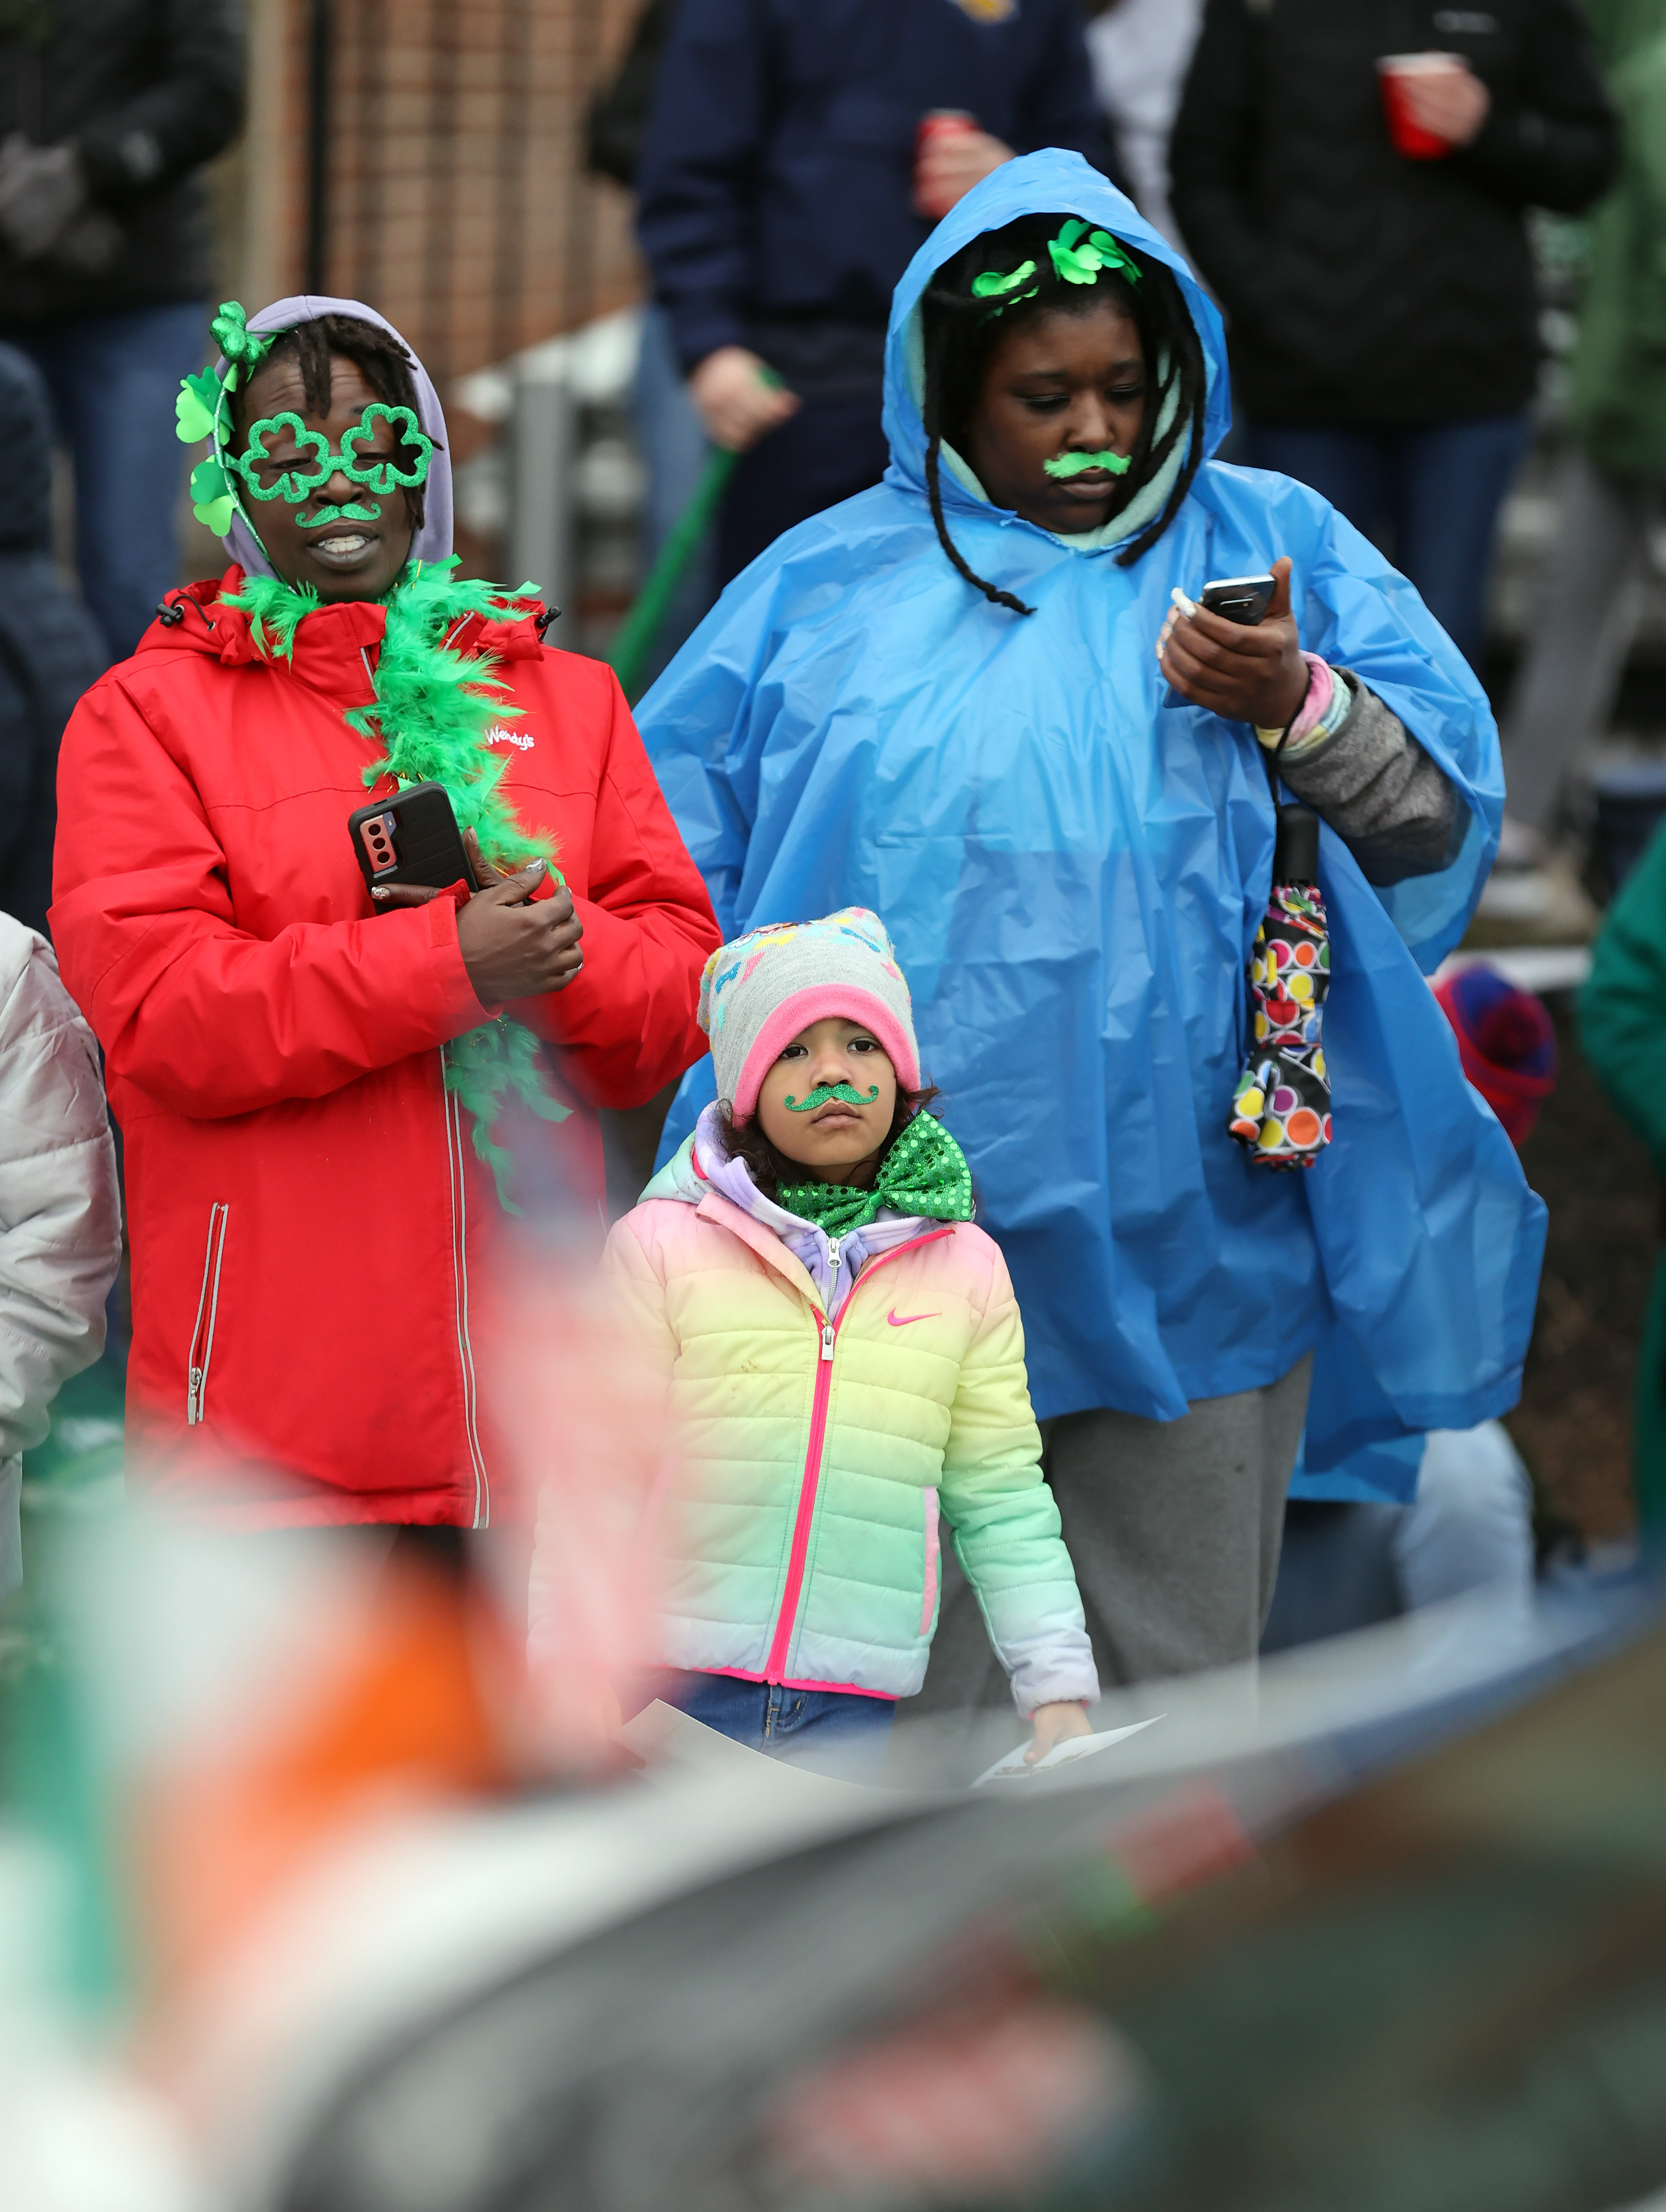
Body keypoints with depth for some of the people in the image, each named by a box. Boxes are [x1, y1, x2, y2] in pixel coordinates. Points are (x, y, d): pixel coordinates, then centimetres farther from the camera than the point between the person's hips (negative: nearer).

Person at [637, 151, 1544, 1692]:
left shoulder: (1265, 543, 9)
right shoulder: (830, 583, 11)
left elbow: (1444, 815, 2)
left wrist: (1297, 707, -16)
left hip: (1181, 1235, -1)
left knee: (1172, 1683, 2)